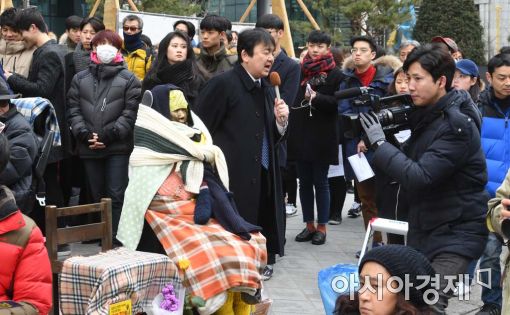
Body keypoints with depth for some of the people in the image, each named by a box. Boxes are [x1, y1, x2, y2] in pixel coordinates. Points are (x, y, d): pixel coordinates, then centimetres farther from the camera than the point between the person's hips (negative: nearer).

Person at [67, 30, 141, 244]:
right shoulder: (80, 78, 14)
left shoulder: (128, 79, 3)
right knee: (96, 196, 11)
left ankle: (114, 239, -2)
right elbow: (73, 110, 7)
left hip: (118, 147, -3)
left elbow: (130, 113, -5)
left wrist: (107, 134, -14)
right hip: (88, 148, 4)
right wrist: (84, 134, -10)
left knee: (116, 196, -5)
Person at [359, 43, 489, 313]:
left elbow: (419, 177, -27)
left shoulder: (456, 126, -19)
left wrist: (379, 142, -21)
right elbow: (410, 161, 12)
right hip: (423, 230, 9)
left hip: (455, 235, -9)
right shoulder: (426, 115, 9)